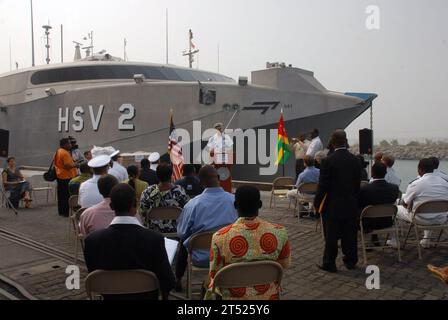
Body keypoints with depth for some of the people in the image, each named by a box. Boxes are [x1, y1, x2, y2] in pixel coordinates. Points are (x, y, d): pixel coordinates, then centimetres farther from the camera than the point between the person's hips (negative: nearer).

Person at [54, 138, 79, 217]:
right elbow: (67, 165, -26)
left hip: (60, 176, 10)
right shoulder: (65, 153, -19)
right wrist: (75, 165, -9)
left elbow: (54, 162, 22)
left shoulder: (58, 152, 13)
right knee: (67, 195, -5)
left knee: (61, 195, 15)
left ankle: (61, 211, 23)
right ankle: (66, 212, -2)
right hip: (67, 177, -10)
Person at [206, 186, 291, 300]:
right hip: (269, 295, 1)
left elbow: (215, 274, -10)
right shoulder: (279, 232, -19)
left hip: (234, 296, -1)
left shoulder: (220, 237, -24)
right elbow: (285, 265, -2)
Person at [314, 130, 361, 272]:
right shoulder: (356, 160, -1)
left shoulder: (328, 161, -16)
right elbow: (357, 184, 6)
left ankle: (329, 264, 12)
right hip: (351, 205, 4)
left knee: (331, 236, 4)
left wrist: (317, 203, -1)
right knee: (350, 234, 14)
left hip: (332, 206, -4)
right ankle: (351, 261, 26)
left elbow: (323, 186, -13)